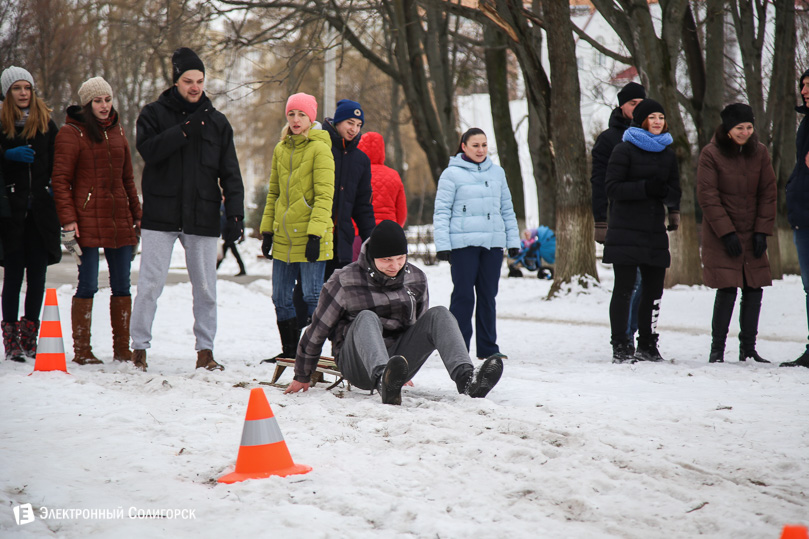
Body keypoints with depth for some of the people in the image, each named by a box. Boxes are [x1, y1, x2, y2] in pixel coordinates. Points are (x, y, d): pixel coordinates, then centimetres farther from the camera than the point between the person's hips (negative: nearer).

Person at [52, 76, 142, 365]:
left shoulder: (117, 132, 15)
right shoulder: (71, 133, -2)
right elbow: (60, 179, -6)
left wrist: (137, 215, 15)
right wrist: (68, 220, -14)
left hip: (119, 219, 6)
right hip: (88, 219, -6)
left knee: (122, 286, 6)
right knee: (87, 285, -5)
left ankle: (123, 349, 11)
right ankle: (81, 350, 1)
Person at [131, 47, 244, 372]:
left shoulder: (217, 122, 11)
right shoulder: (155, 114, 5)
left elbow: (230, 174, 9)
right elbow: (148, 150, -15)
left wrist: (235, 214, -1)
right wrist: (185, 130, -21)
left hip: (203, 218, 2)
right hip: (161, 214, -2)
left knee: (205, 288, 4)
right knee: (150, 284, -3)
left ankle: (205, 350, 12)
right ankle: (139, 346, 7)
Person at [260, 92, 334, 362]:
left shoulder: (319, 148, -7)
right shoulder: (281, 149, 13)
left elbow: (324, 195, -12)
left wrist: (315, 233, -18)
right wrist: (267, 229, 14)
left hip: (310, 237, -7)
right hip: (283, 237, 7)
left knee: (312, 296, -4)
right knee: (281, 297, 8)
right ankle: (290, 351, 20)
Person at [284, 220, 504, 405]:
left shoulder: (416, 279, 6)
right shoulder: (344, 282, -6)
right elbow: (317, 330, 3)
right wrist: (302, 377, 10)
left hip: (399, 357, 4)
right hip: (358, 366, -4)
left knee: (439, 315, -17)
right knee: (367, 317, -34)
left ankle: (466, 378, -42)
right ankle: (384, 381, -63)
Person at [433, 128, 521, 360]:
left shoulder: (497, 173, 13)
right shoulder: (452, 174, -2)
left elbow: (507, 209, 18)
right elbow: (441, 211, -3)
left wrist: (513, 241, 14)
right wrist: (442, 244, -10)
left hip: (493, 243, 4)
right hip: (463, 243, -4)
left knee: (488, 296, 8)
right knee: (463, 295, -3)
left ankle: (487, 347, 14)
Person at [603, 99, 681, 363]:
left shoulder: (667, 153, 15)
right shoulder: (624, 150, -2)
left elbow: (675, 188, 19)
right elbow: (613, 188, -9)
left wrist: (665, 191, -5)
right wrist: (646, 187, -20)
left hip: (655, 231, 5)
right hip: (626, 231, -5)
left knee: (654, 290, 5)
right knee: (624, 288, -5)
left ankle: (648, 345, 15)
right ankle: (620, 346, -3)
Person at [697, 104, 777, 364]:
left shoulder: (760, 152, 4)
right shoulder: (711, 154, -7)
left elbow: (768, 193, 5)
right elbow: (707, 197, -9)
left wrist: (762, 231, -3)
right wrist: (726, 232, -14)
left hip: (751, 235, 4)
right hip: (720, 235, -4)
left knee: (754, 289, 2)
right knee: (727, 290, -11)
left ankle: (748, 348, 13)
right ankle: (717, 349, -1)